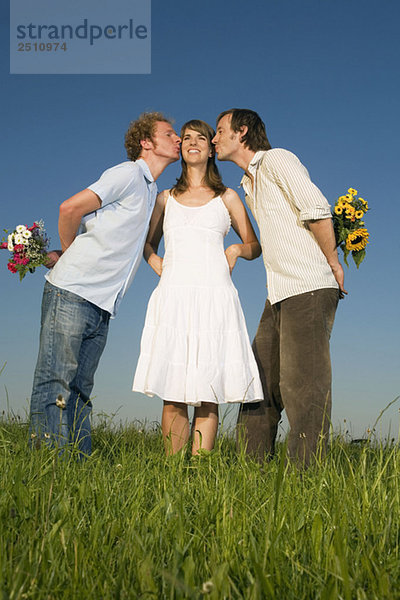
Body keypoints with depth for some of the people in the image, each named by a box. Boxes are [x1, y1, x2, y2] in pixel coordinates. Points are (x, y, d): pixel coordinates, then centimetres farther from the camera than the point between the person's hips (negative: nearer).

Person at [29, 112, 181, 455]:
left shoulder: (152, 193, 23)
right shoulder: (129, 173, -4)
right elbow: (70, 208, -10)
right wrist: (70, 254, 4)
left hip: (102, 306, 8)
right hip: (73, 291, -8)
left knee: (80, 389, 6)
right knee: (56, 383, -8)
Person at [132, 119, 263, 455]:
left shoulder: (227, 198, 17)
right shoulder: (166, 198, 21)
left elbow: (256, 246, 19)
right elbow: (148, 244, 30)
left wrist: (237, 249, -2)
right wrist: (157, 263, 9)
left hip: (214, 297, -1)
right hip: (173, 298, 1)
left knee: (208, 395, -8)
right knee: (173, 395, -5)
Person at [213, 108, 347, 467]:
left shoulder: (276, 160, -4)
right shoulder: (249, 185, 24)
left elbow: (317, 210, -13)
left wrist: (333, 264, -8)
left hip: (309, 290, -9)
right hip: (279, 295, 9)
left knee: (302, 385, -10)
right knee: (261, 383, 7)